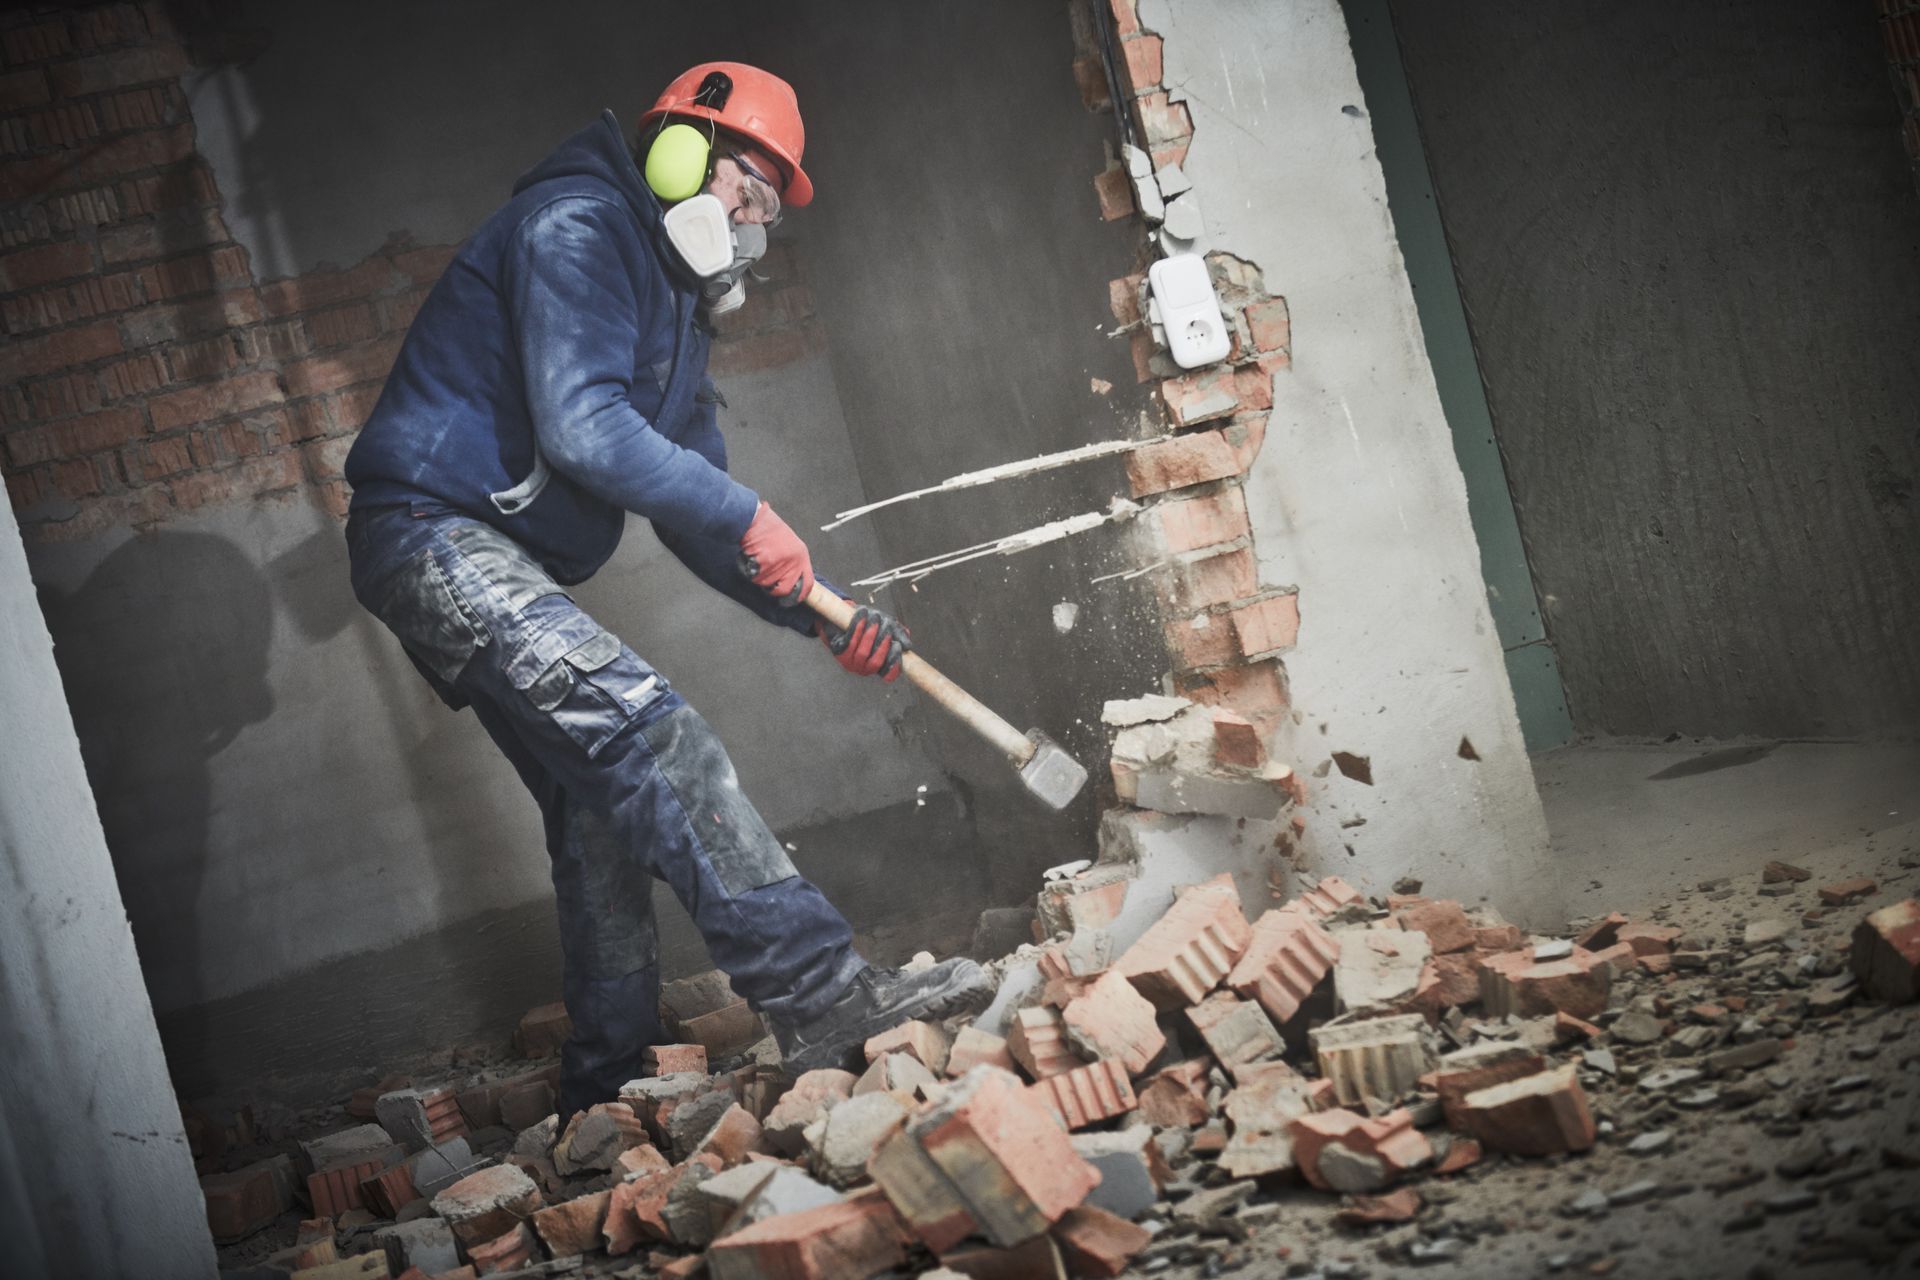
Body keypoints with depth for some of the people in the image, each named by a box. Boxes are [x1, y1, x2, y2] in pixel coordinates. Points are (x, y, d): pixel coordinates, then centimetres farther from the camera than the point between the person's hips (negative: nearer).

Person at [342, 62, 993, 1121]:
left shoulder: (675, 306, 21)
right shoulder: (575, 227, -9)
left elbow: (694, 524, 19)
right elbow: (579, 427, -23)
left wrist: (825, 613, 8)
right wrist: (745, 515, -17)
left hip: (501, 567, 11)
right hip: (435, 533, -11)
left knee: (603, 807, 9)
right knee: (646, 729, -24)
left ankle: (607, 1093, 17)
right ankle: (818, 993, -31)